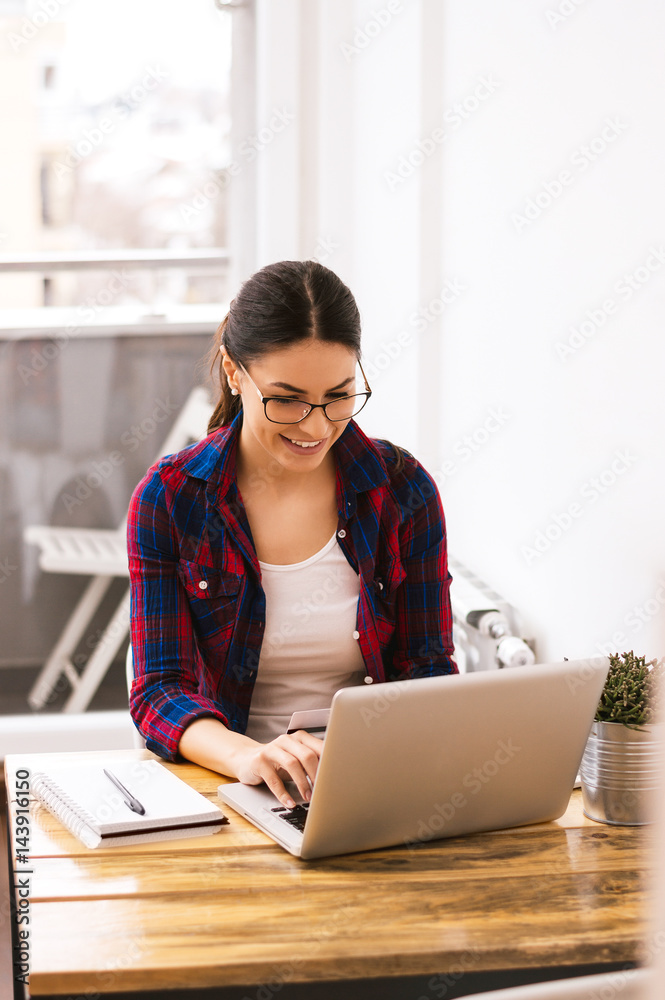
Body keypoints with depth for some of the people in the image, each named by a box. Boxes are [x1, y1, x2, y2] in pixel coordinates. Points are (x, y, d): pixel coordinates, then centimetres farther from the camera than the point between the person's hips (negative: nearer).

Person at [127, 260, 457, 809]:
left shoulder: (404, 489, 0)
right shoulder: (167, 498, -3)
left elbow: (428, 668, 3)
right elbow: (160, 690, -8)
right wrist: (246, 754, -30)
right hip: (222, 781, 0)